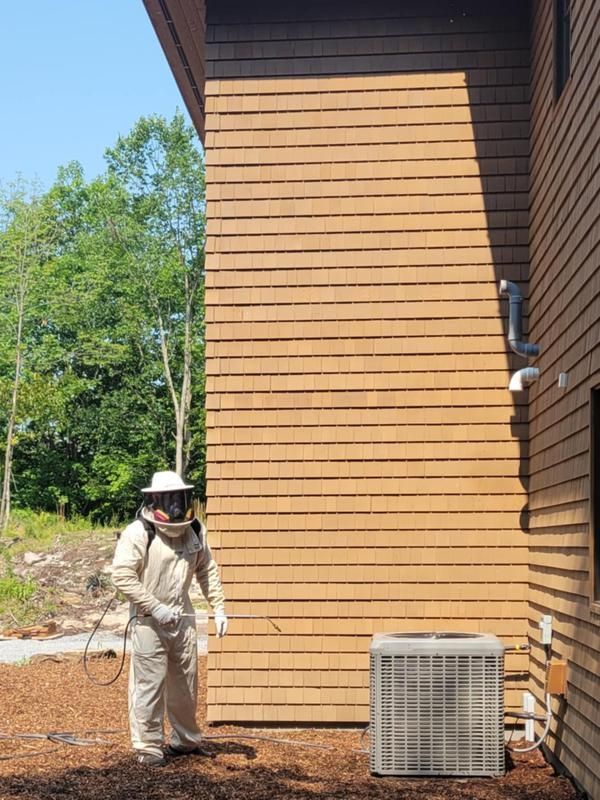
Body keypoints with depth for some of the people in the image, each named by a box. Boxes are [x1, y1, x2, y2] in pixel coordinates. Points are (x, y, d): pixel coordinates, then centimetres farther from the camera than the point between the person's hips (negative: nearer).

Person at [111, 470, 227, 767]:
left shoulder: (194, 530, 3)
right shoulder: (138, 533, -17)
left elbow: (207, 570, 12)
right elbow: (122, 575, -20)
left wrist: (218, 607, 4)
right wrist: (155, 607, -21)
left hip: (182, 617, 6)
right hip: (149, 621, -6)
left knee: (186, 683, 16)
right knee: (149, 684, -3)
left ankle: (185, 740, 33)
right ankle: (148, 747, 8)